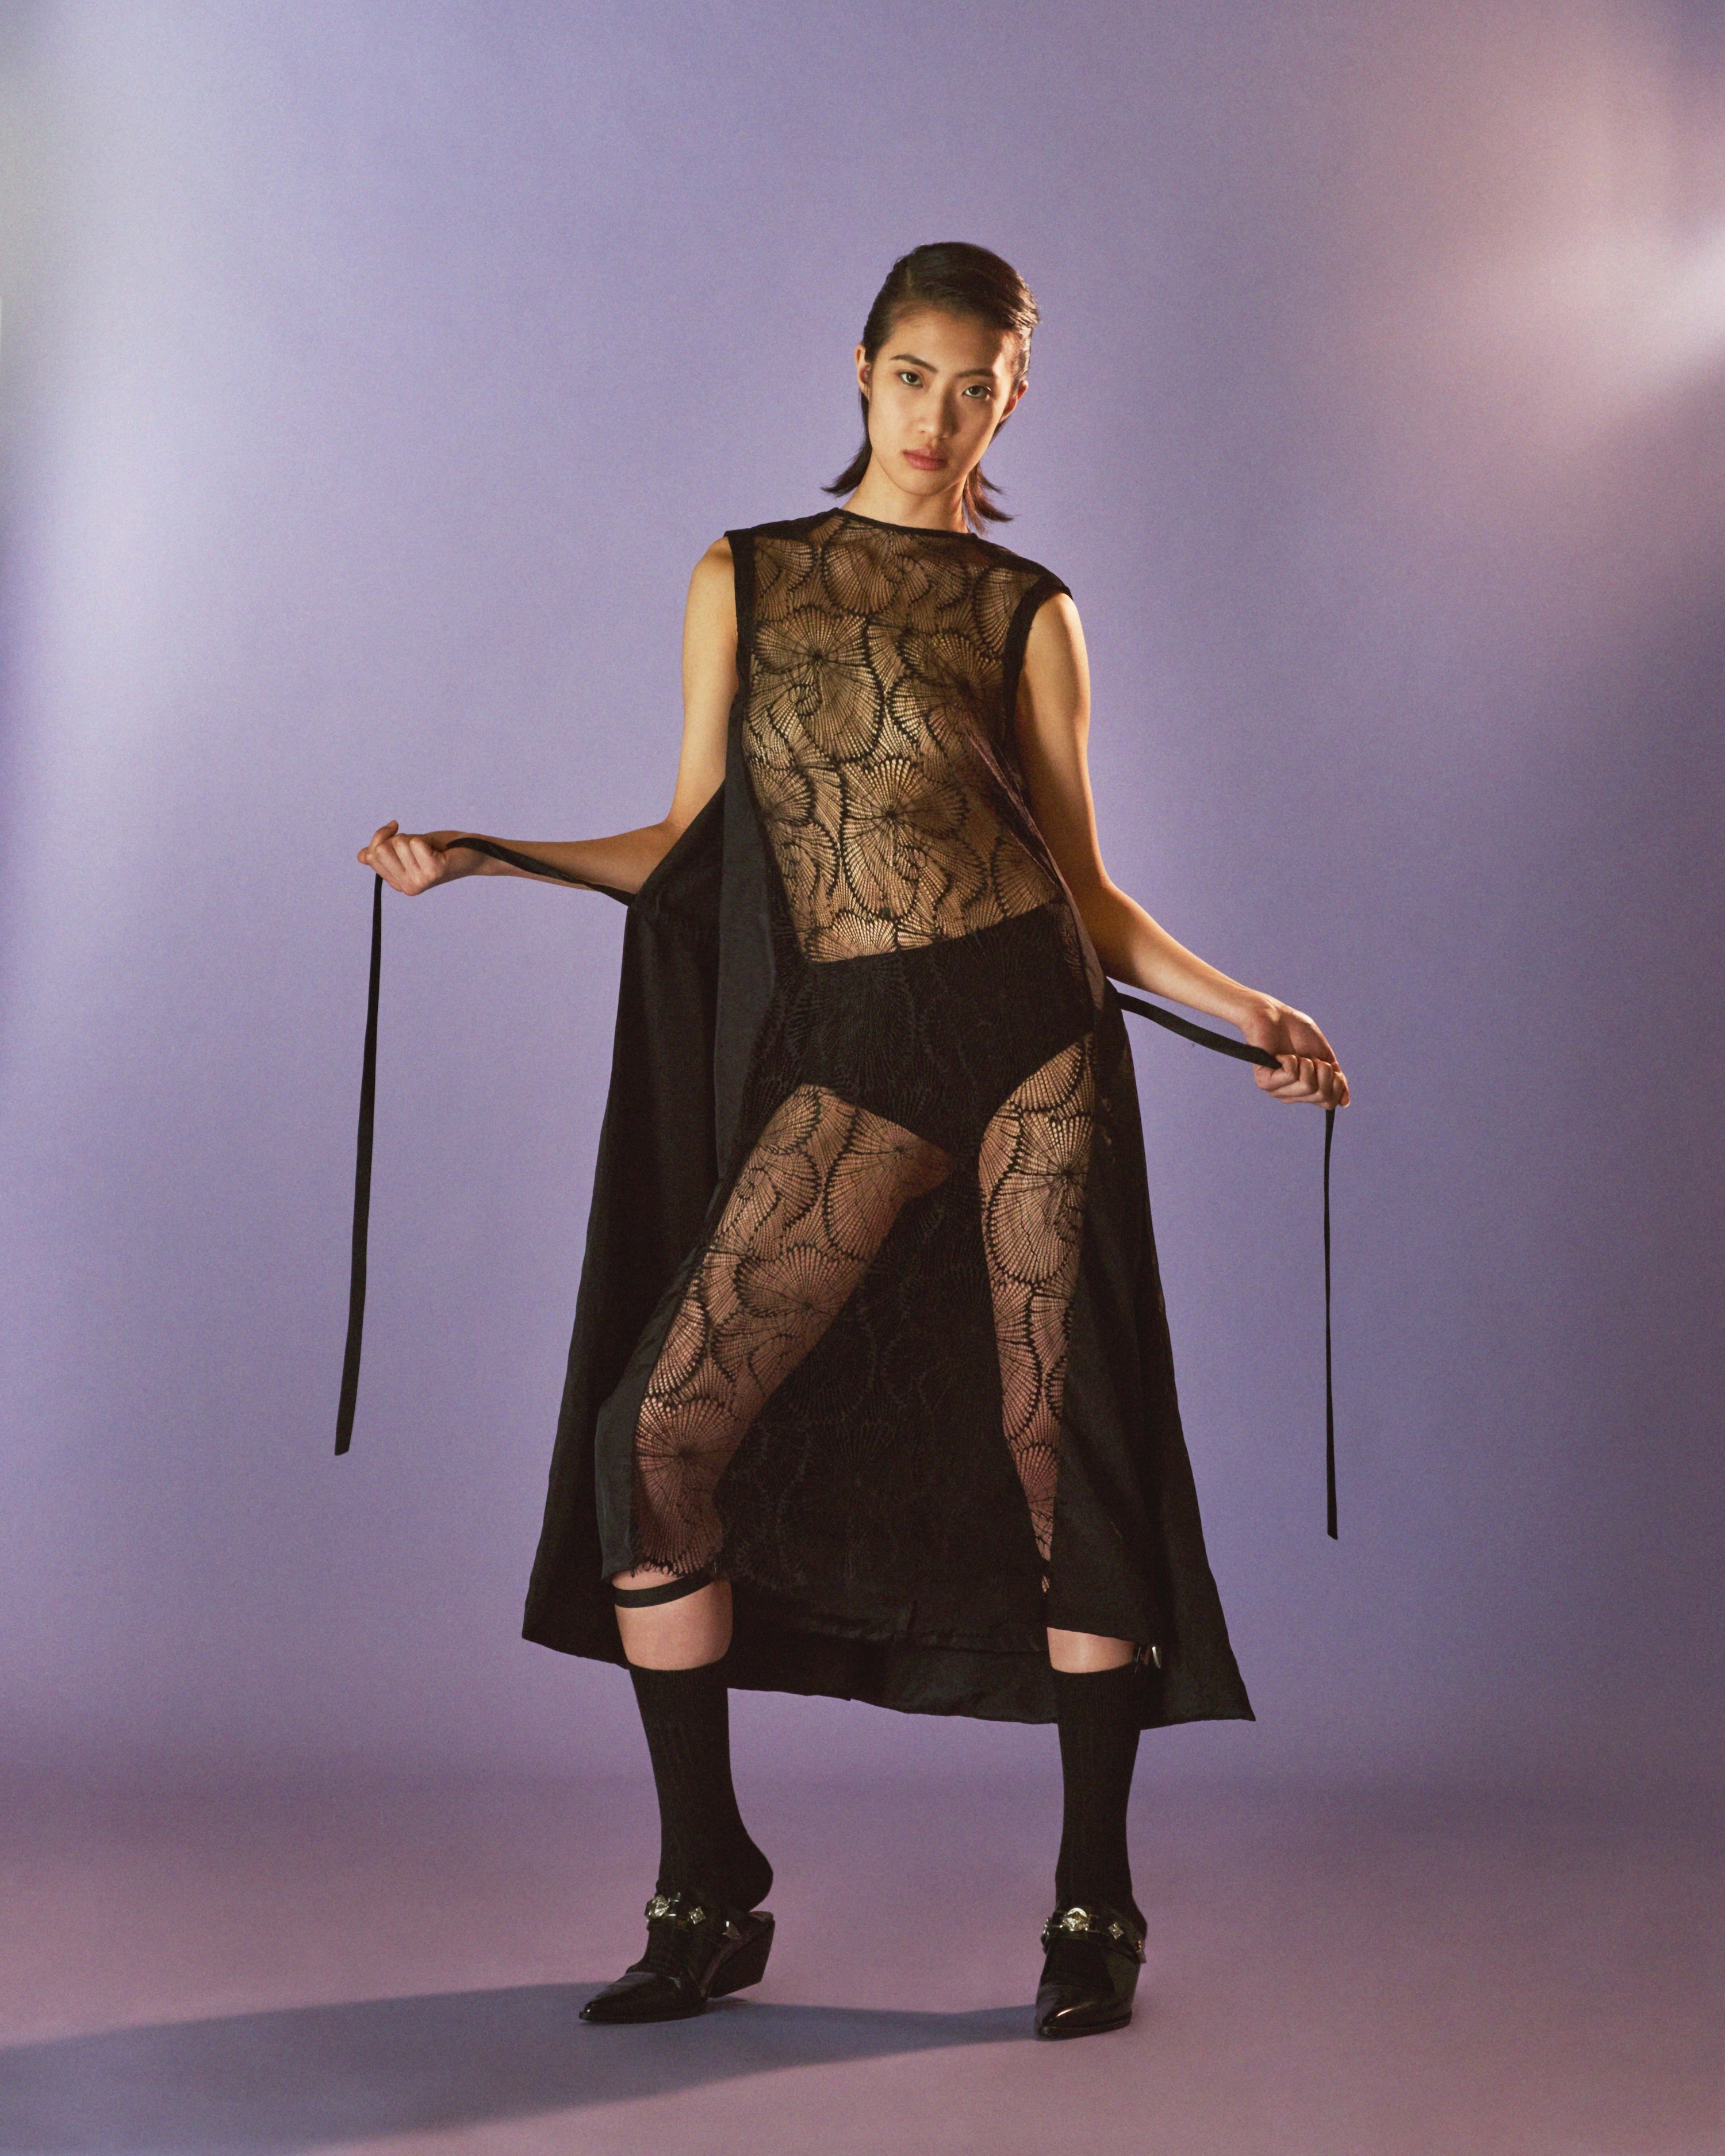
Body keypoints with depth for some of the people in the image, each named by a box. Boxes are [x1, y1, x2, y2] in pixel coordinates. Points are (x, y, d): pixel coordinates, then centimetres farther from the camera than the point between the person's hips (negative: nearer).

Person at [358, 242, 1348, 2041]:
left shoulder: (1026, 613, 9)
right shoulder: (740, 580, 13)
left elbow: (1084, 886, 10)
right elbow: (692, 846, 14)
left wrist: (1248, 1011, -2)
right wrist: (480, 855, 4)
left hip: (1033, 1025, -1)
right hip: (848, 1055, 1)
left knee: (1060, 1445, -1)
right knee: (658, 1428, -8)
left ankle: (1094, 1905, 15)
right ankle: (707, 1896, 8)